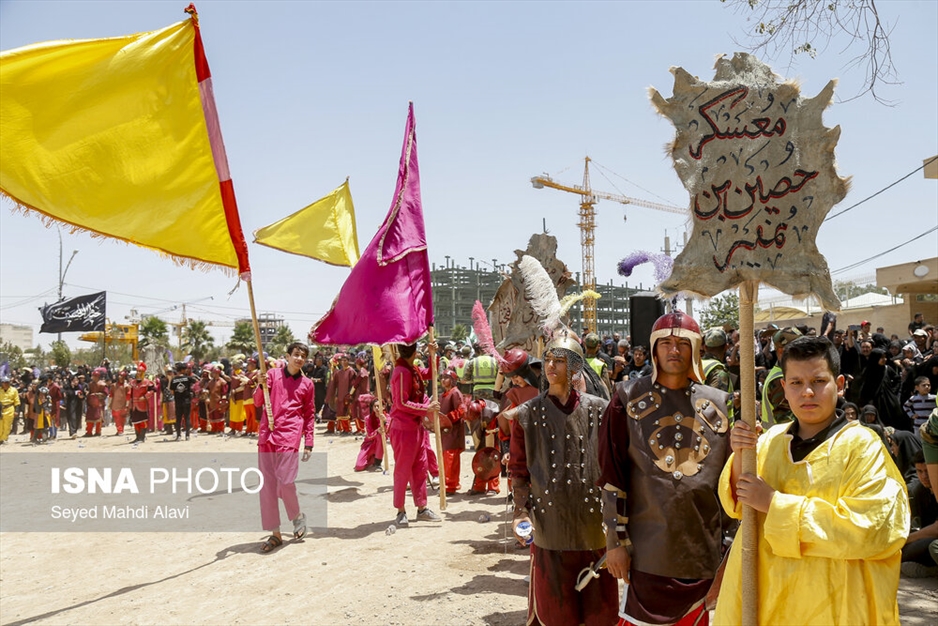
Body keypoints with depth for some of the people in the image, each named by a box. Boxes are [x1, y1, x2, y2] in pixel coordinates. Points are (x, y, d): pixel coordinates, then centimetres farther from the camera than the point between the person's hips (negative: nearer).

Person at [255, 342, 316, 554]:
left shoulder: (307, 384, 9)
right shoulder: (273, 374, 9)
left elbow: (310, 415, 13)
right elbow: (258, 402, 6)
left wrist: (308, 443, 7)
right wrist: (261, 385, -14)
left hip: (289, 436, -2)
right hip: (266, 435, 2)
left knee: (285, 481, -13)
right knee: (267, 485, 2)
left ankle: (298, 516, 16)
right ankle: (275, 534, 12)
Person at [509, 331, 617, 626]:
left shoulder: (599, 410, 1)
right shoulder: (528, 415, 1)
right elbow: (518, 471, 6)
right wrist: (521, 512, -6)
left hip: (594, 523, 0)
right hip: (550, 525, 0)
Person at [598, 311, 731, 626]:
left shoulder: (719, 403, 5)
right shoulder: (629, 397, -2)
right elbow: (612, 475, -4)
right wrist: (615, 540, -6)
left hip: (703, 548, 3)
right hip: (647, 549, -2)